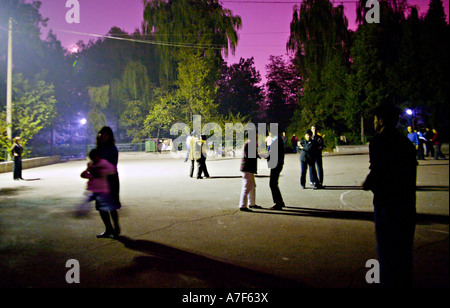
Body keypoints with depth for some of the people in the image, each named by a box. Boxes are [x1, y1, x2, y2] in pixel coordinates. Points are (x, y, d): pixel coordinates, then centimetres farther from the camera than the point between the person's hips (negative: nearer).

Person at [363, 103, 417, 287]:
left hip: (387, 203, -8)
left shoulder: (379, 141, -13)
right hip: (407, 201, 8)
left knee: (387, 248, 3)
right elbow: (412, 170, 14)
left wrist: (368, 185, 0)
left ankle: (389, 281, 10)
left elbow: (377, 171, -20)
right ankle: (405, 281, 30)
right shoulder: (405, 142, 11)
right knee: (404, 246, 18)